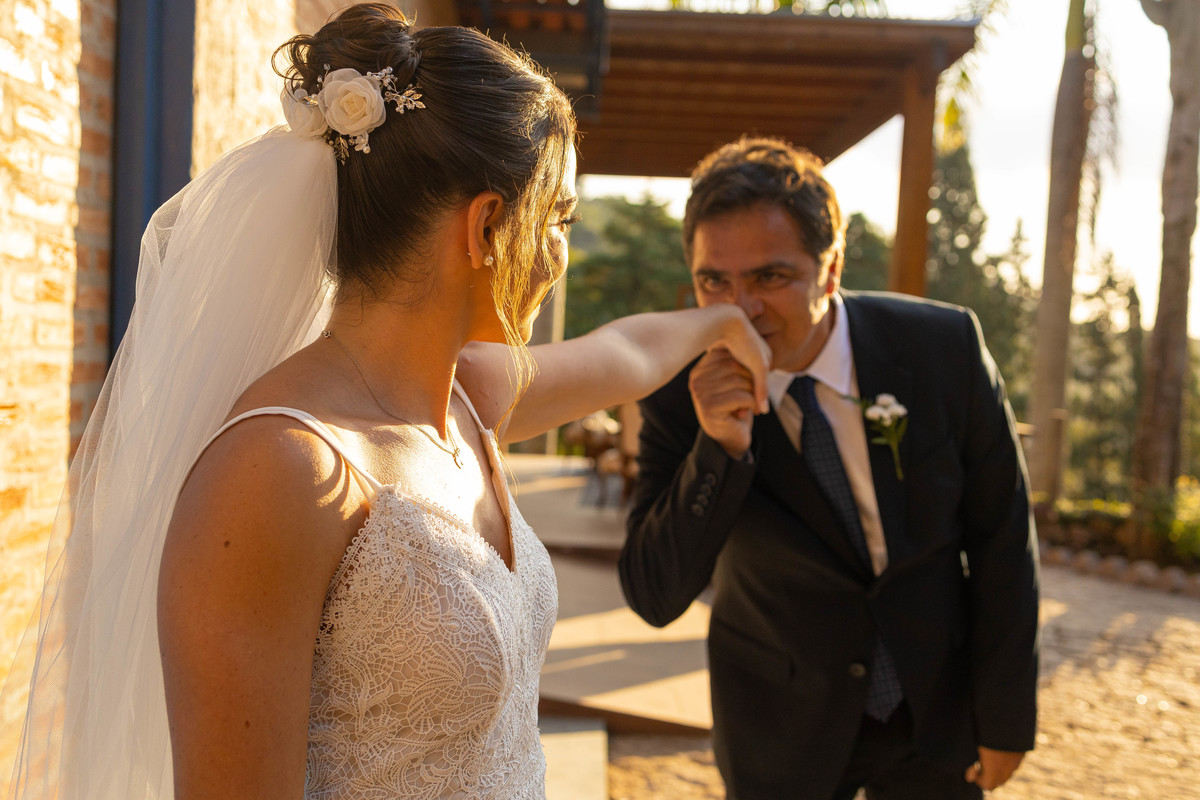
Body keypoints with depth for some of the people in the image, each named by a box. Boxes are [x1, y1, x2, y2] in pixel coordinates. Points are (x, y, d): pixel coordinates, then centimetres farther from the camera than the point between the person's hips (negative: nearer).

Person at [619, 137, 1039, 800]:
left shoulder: (945, 347, -17)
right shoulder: (682, 395, -17)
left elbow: (1001, 535, -8)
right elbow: (654, 598, -19)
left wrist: (1005, 717, -3)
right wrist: (718, 449, -33)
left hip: (937, 713, 1)